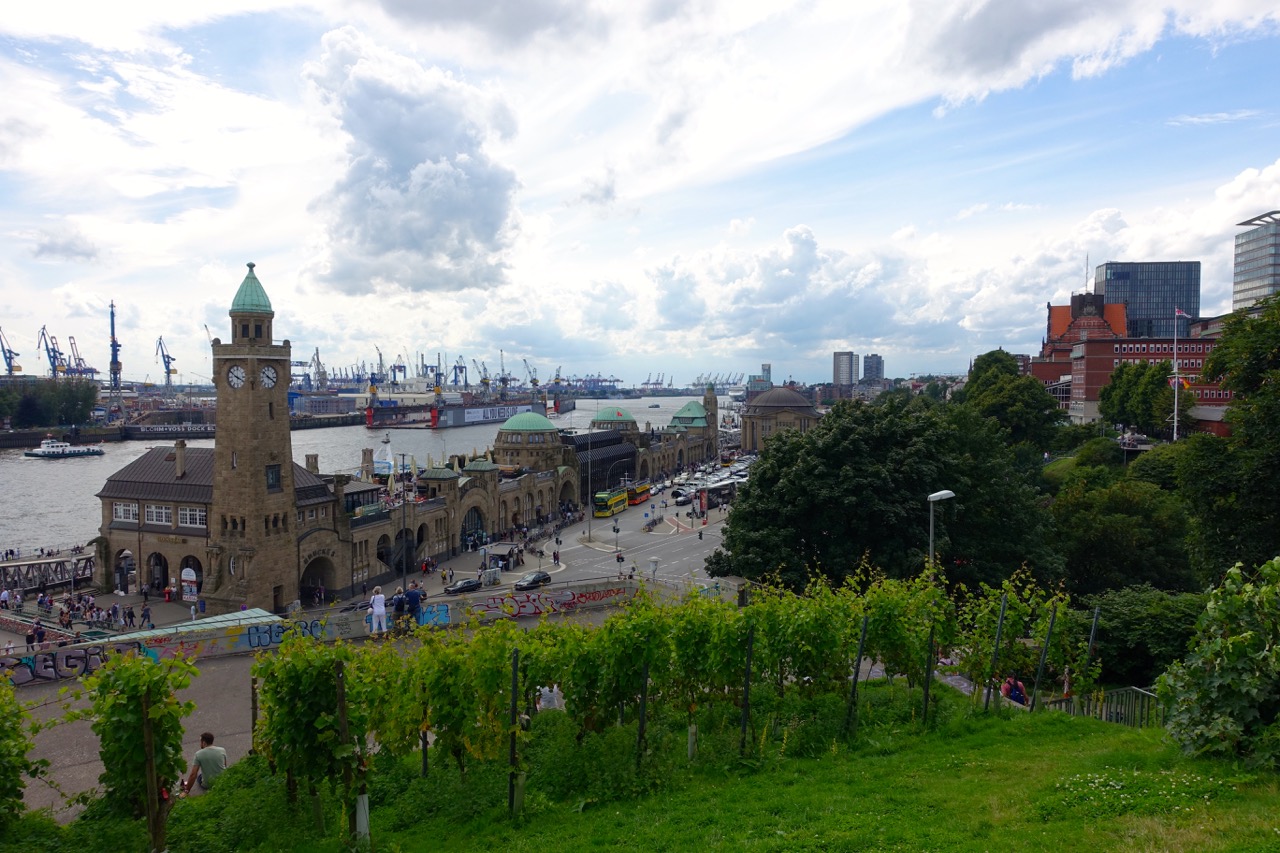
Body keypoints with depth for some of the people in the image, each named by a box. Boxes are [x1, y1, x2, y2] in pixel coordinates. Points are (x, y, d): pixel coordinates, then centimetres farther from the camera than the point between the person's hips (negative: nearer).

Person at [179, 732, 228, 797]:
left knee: (199, 776, 31)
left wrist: (186, 791, -5)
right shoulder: (222, 750, -5)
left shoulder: (198, 754, -12)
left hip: (208, 785, -1)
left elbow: (193, 774, -14)